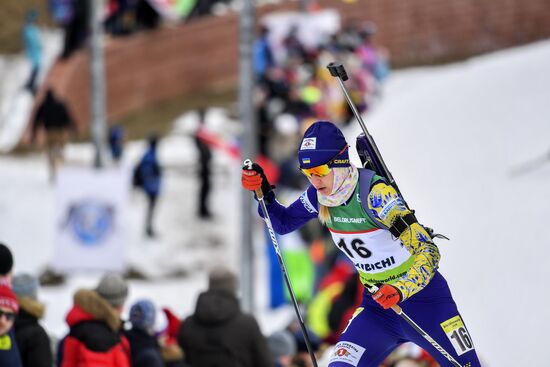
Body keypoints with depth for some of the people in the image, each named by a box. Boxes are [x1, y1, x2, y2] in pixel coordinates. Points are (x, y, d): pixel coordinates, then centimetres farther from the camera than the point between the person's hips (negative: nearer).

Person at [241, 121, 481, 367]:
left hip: (422, 297, -6)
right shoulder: (320, 194, -7)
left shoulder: (374, 194, -26)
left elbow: (427, 251, -28)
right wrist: (262, 193, -6)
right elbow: (283, 223, 13)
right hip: (377, 303, 6)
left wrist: (401, 290, -44)